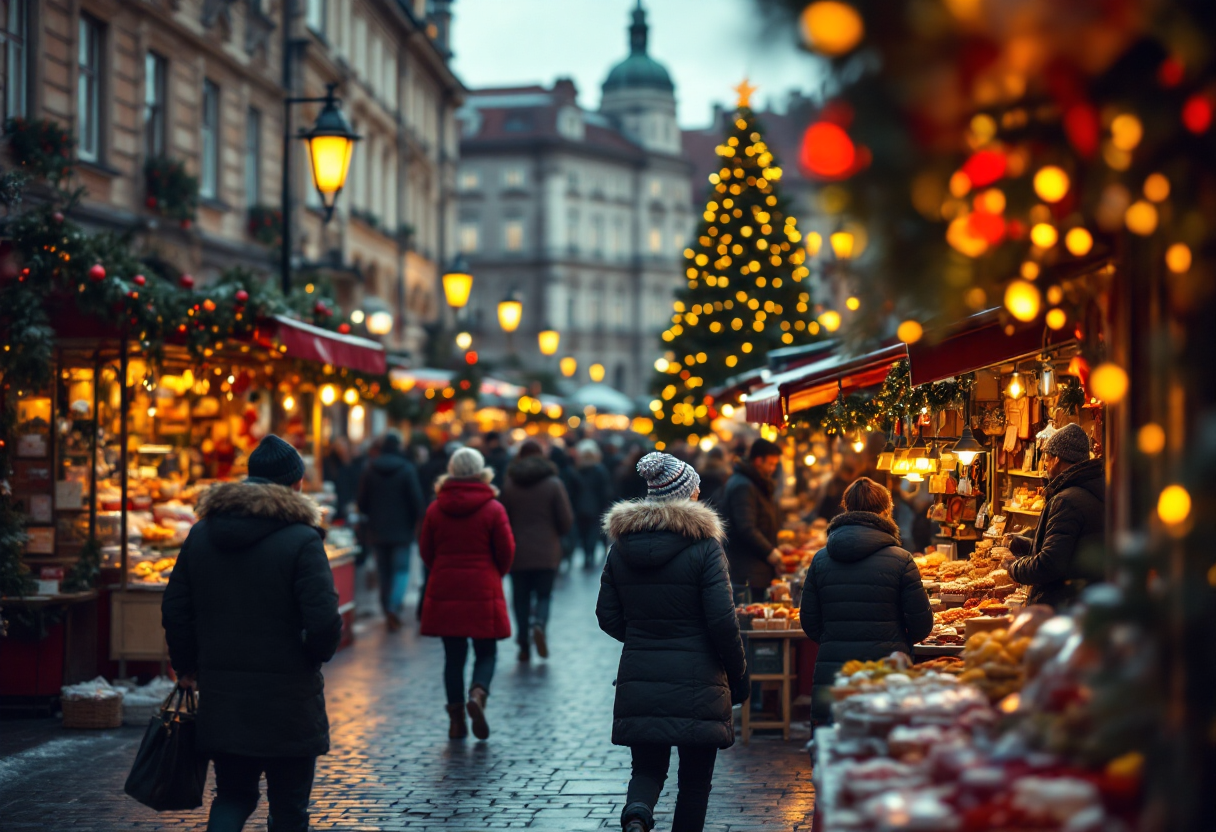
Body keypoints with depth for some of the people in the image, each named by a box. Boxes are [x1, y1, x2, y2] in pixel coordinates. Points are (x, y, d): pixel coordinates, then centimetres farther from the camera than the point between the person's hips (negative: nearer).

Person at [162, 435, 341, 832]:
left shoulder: (201, 534, 5)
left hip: (219, 698, 5)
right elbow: (324, 621, -19)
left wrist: (187, 666, 20)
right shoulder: (301, 539, -13)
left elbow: (174, 609, 8)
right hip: (287, 702, -5)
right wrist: (316, 655, 2)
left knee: (232, 795, 18)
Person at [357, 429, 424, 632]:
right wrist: (415, 522, 5)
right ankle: (393, 606, -19)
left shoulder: (371, 470, 0)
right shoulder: (407, 469, -10)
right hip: (402, 529, -3)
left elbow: (362, 503, 4)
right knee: (401, 569, 2)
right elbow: (417, 500, -9)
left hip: (378, 530, 3)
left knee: (384, 571, 13)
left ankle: (388, 612, 16)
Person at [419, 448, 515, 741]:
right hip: (483, 592, -2)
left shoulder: (435, 509, 1)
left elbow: (425, 550, 7)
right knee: (486, 652, 9)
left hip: (444, 592, 2)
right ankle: (478, 694, -19)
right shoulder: (493, 509, -5)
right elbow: (506, 552, -3)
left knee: (453, 655, 9)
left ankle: (456, 720, 8)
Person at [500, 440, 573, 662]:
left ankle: (524, 646, 3)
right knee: (544, 594, 10)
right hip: (547, 553, -1)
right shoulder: (553, 484, -3)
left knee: (521, 597, 9)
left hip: (518, 553, 1)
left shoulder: (509, 485, 0)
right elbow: (567, 520, -4)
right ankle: (539, 624, -19)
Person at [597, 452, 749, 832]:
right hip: (696, 682, -4)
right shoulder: (703, 546, -10)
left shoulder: (621, 544, 4)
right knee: (695, 779, 10)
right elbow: (723, 621, -12)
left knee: (648, 767, 12)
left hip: (638, 679, 4)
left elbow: (608, 617, 8)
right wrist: (739, 673, 1)